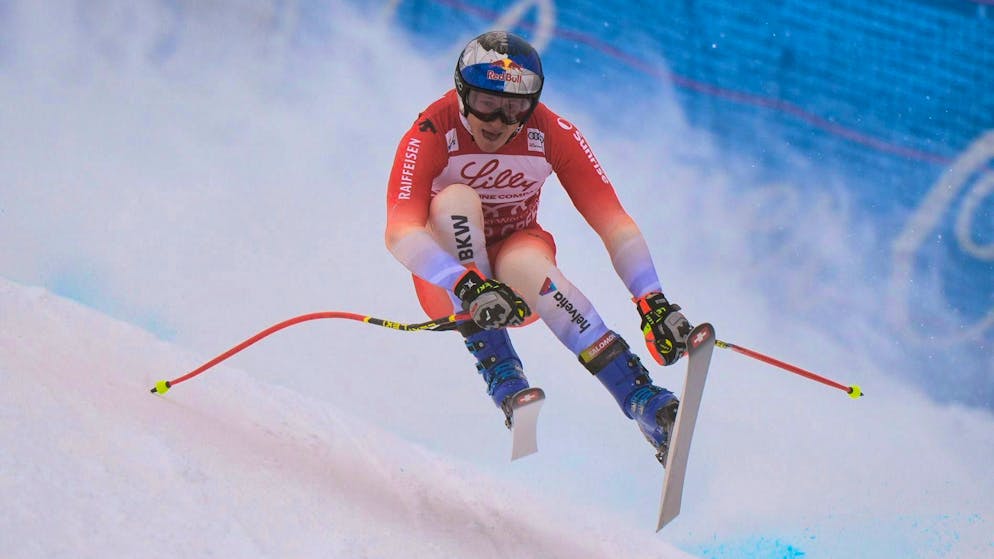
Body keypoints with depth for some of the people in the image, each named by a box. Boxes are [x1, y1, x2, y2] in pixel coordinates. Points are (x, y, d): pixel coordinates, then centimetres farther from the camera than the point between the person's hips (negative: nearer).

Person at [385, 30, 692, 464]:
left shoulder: (552, 135, -15)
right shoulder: (432, 134, -22)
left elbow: (613, 222, -18)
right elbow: (399, 233, -35)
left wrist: (652, 301, -33)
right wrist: (469, 286, -51)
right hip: (446, 277, 0)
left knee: (525, 263, -35)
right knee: (456, 198, -30)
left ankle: (642, 399, -41)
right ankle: (497, 367, -29)